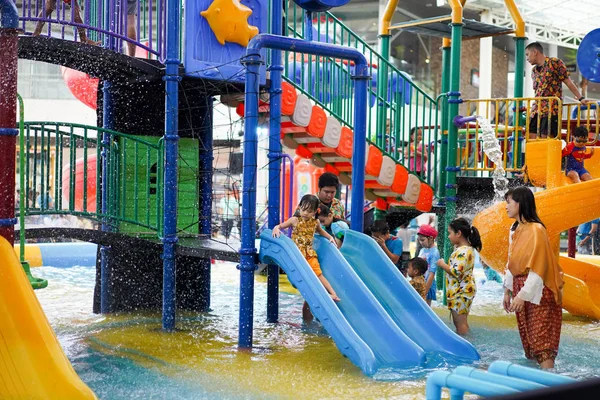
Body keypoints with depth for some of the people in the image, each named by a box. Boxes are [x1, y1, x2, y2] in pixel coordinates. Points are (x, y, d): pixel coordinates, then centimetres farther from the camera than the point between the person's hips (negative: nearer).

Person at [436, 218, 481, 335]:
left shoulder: (462, 251, -21)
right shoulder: (467, 248, 12)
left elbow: (457, 272, -29)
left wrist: (442, 265, -14)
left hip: (461, 292, -11)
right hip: (462, 291, 11)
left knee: (460, 323, -5)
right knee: (461, 322, 16)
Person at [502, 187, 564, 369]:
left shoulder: (536, 230, -16)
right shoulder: (515, 230, 10)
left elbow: (537, 268, -19)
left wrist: (523, 295, -21)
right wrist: (508, 290, 14)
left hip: (536, 291, -8)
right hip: (520, 287, 8)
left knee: (541, 340, -10)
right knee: (528, 337, 12)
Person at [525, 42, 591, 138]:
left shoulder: (554, 63, -2)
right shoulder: (534, 71, 18)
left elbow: (569, 83, -2)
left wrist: (581, 98, -7)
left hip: (551, 109, -7)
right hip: (537, 110, 7)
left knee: (546, 137, -13)